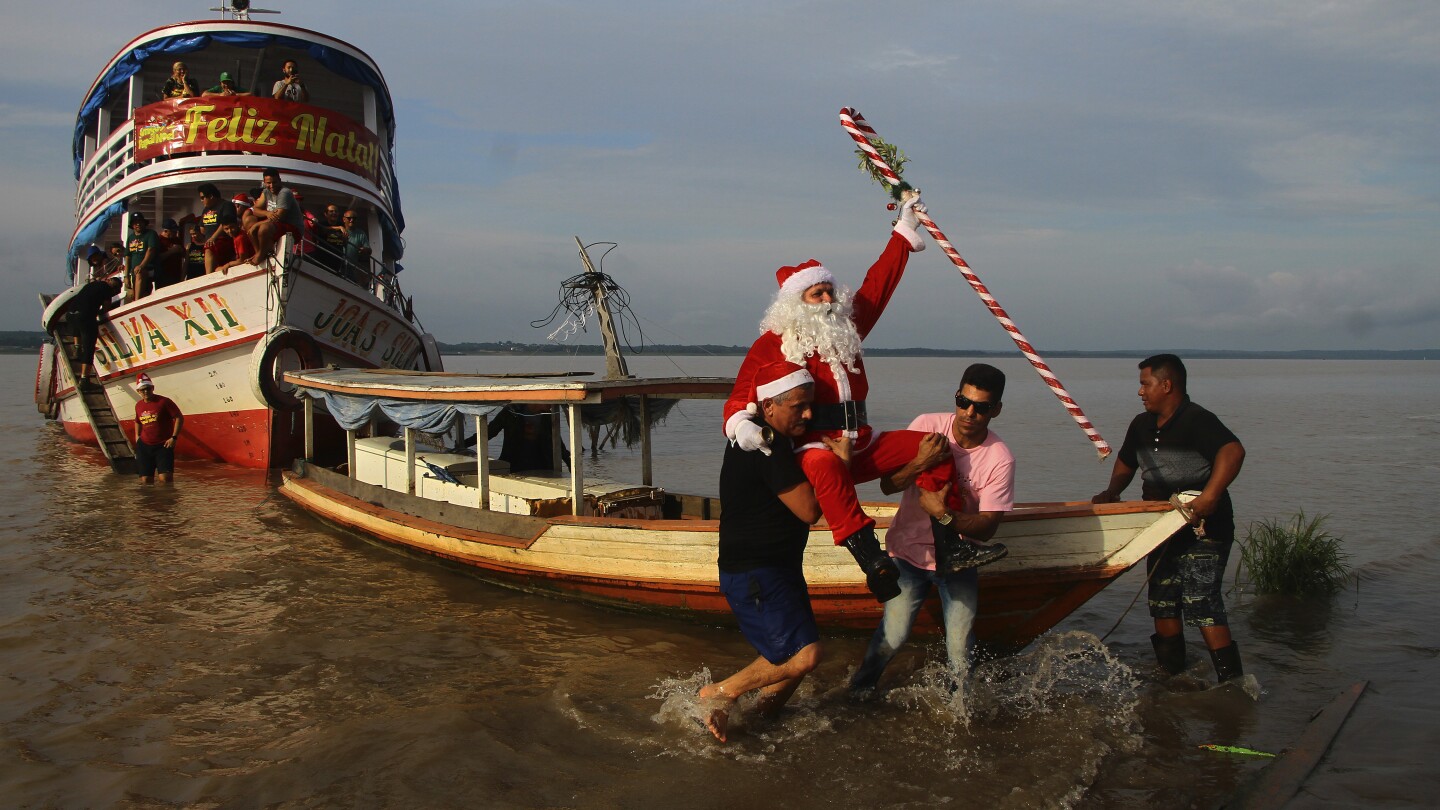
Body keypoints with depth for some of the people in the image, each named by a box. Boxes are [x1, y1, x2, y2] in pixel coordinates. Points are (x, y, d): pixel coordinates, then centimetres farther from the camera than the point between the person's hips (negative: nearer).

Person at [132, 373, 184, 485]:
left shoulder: (164, 402, -7)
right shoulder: (138, 405, 10)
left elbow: (179, 418, -7)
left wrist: (174, 437, -13)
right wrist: (137, 436, 15)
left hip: (163, 446, -5)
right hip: (144, 446, 5)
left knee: (165, 478, -16)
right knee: (146, 479, 3)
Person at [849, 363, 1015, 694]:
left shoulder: (999, 459, -13)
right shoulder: (927, 425, -11)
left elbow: (986, 528, -13)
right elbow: (888, 485, -10)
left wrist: (944, 515, -29)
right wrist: (920, 463, -29)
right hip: (909, 550, 0)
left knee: (961, 652, -3)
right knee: (893, 636, -10)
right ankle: (858, 693, 17)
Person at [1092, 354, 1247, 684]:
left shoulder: (1198, 421, -16)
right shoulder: (1142, 426, 11)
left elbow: (1233, 450, -32)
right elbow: (1126, 463, 26)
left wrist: (1209, 497, -42)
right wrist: (1111, 494, 9)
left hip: (1203, 529, -9)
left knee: (1200, 602, -14)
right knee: (1162, 603, 12)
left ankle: (1233, 682, -7)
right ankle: (1172, 676, 24)